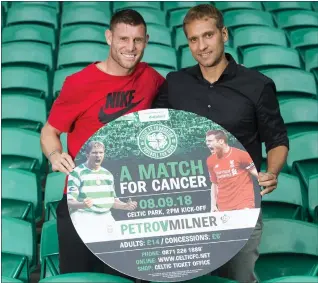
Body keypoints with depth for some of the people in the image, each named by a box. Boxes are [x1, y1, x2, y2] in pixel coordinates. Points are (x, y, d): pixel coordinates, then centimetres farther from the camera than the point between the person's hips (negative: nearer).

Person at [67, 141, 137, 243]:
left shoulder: (107, 174, 15)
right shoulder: (77, 173, -5)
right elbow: (69, 202, -11)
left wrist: (125, 206, 3)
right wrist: (83, 204, -30)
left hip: (106, 220, 6)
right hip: (85, 220, -6)